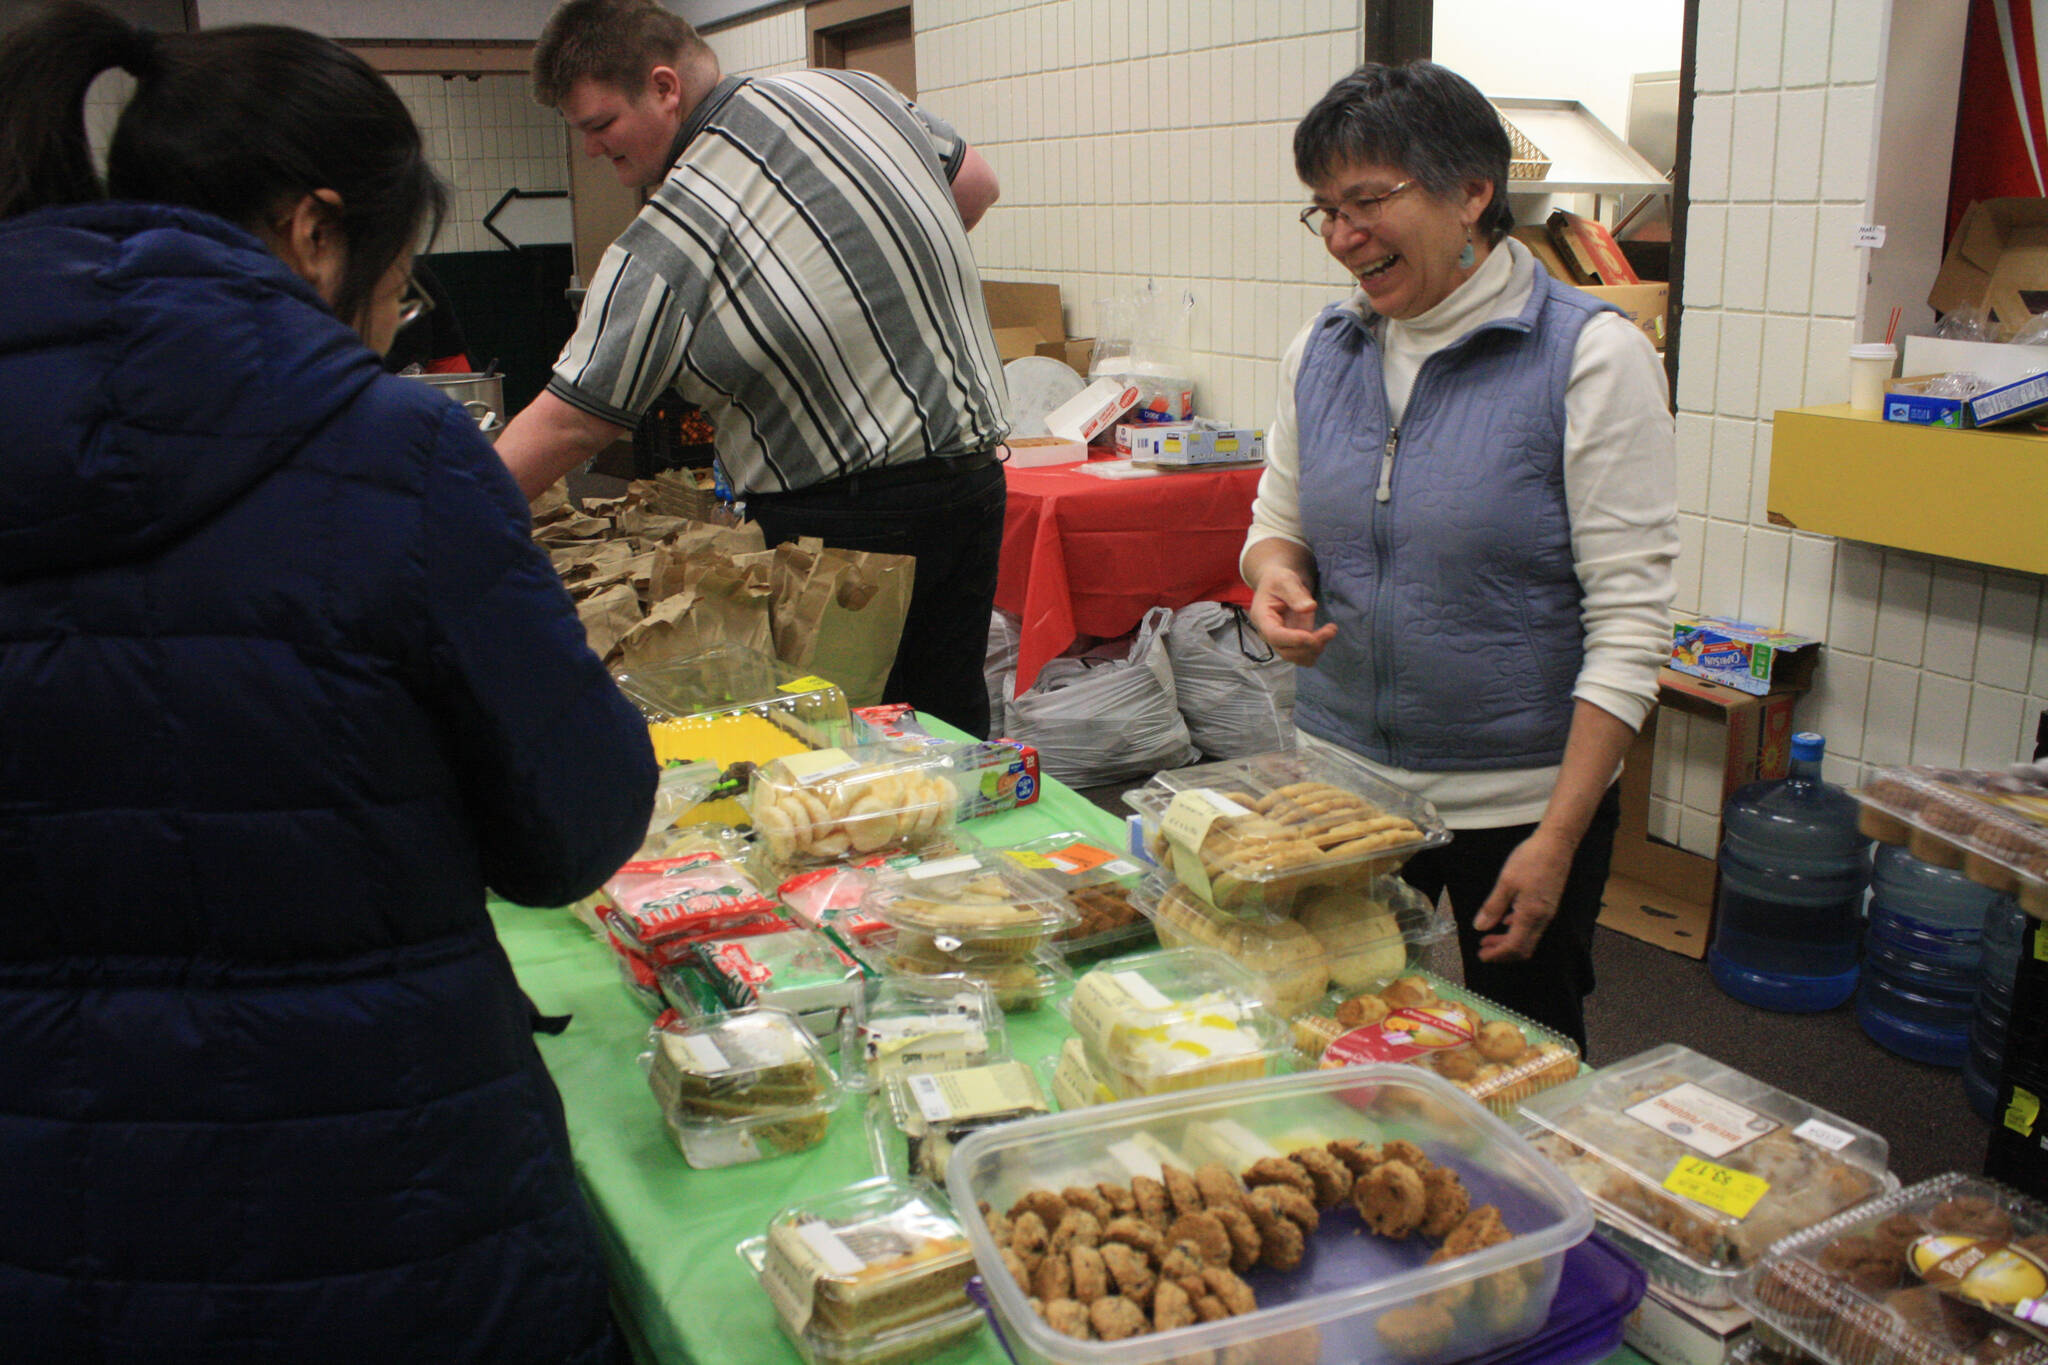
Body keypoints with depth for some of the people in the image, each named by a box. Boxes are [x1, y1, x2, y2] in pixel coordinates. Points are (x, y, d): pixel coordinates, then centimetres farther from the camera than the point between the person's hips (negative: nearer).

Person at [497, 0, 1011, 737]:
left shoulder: (665, 246, -16)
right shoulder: (853, 92, 3)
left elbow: (565, 426, -13)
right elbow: (975, 183, 19)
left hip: (842, 523, -7)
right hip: (974, 476, 7)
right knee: (950, 727, 14)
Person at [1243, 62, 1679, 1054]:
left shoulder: (1592, 356, -13)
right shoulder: (1320, 351, 2)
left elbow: (1629, 623, -14)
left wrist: (1558, 837, -17)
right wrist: (1276, 576, -11)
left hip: (1521, 798, -4)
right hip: (1340, 779, 4)